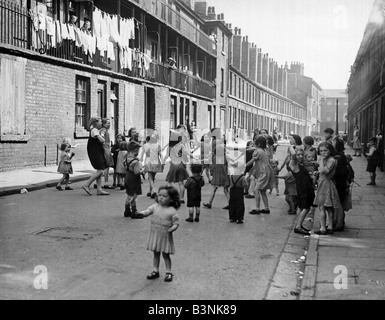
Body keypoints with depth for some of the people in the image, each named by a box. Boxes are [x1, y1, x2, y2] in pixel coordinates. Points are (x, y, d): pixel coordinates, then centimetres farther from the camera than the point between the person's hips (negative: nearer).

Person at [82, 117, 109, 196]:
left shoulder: (95, 130, 17)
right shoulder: (94, 130, -14)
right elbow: (102, 140, -24)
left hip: (98, 153, 10)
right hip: (95, 153, -10)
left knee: (100, 171, 7)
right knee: (100, 171, -12)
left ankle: (99, 189, 7)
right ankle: (86, 185, -6)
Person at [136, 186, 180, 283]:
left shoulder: (172, 211, -11)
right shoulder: (155, 207, 0)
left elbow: (176, 223, -8)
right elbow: (148, 211, -11)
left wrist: (172, 228, -28)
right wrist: (142, 214, -32)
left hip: (165, 236, -4)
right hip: (155, 234, 4)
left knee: (166, 255, 4)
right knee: (156, 254, 14)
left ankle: (168, 272, 16)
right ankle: (155, 271, 25)